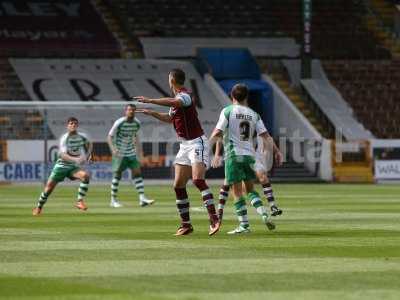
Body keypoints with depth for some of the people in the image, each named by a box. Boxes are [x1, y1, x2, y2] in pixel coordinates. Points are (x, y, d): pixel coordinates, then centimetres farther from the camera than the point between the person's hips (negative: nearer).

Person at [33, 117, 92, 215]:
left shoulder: (82, 136, -2)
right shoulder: (64, 138, -17)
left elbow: (89, 144, 23)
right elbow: (63, 155, -30)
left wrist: (88, 154, 6)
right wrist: (75, 159, -45)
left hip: (74, 167, 3)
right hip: (61, 165, -3)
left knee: (85, 175, -27)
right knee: (49, 187, -1)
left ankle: (80, 201, -20)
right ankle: (39, 207, 22)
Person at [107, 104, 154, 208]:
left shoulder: (137, 123, 1)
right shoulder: (119, 123, -16)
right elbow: (110, 136, -13)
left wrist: (138, 147, 14)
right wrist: (113, 149, -27)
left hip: (131, 153, 5)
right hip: (119, 153, -5)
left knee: (137, 172, -6)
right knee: (117, 175, -1)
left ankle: (142, 198, -10)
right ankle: (113, 200, 10)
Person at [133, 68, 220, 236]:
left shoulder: (184, 95, -14)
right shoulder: (177, 97, 16)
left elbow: (174, 102, -39)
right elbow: (170, 118, 34)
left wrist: (150, 101, -41)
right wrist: (151, 113, 30)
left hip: (196, 143, -10)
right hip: (185, 145, 10)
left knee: (197, 179, -25)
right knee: (178, 185, 5)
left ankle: (214, 218, -28)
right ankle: (186, 224, 11)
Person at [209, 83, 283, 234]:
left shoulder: (227, 111, -3)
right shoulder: (254, 115, 8)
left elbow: (218, 133, -9)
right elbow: (265, 136, 3)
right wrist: (276, 152, 8)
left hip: (233, 155, -4)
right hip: (249, 154, 4)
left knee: (237, 192, -1)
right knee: (250, 189, 16)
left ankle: (244, 225, -3)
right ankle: (264, 214, -3)